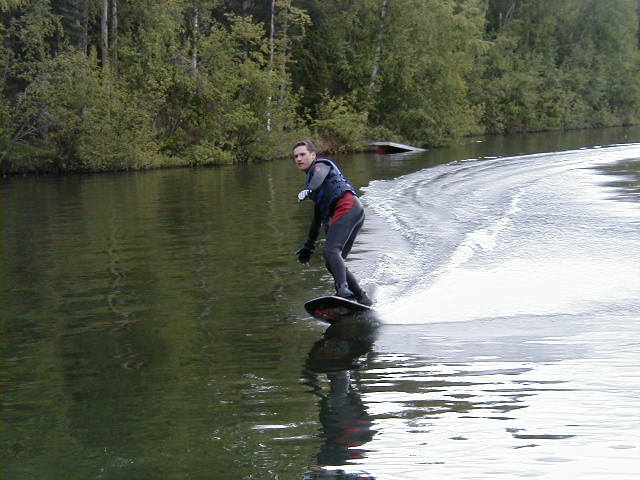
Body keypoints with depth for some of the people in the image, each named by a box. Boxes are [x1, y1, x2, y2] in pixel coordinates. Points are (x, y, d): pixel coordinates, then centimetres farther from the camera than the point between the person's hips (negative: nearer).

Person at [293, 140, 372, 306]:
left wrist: (308, 190, -38)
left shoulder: (321, 165, 13)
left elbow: (320, 176, -16)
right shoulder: (313, 177, 37)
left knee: (331, 251, -27)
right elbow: (318, 217, 41)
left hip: (347, 206, -9)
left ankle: (343, 290, -47)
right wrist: (309, 245, 42)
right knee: (332, 263, 3)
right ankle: (363, 299, 2)